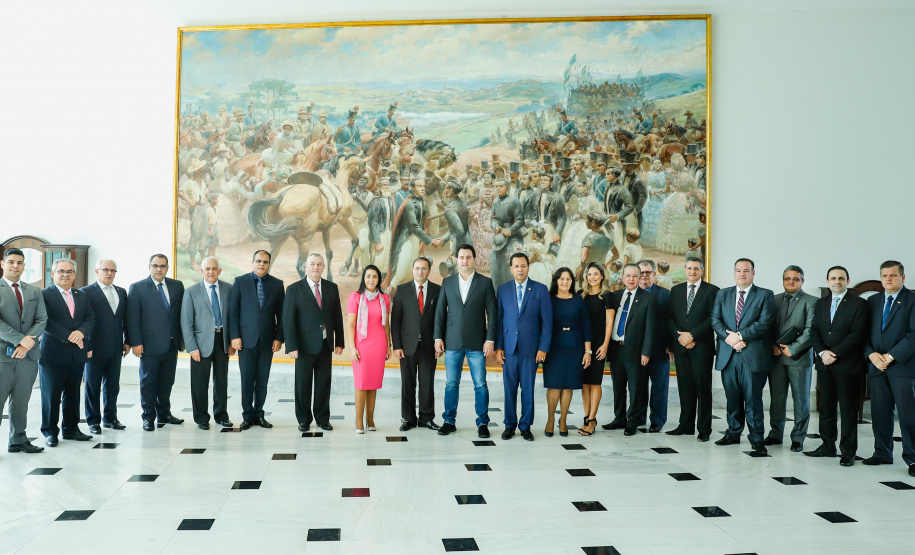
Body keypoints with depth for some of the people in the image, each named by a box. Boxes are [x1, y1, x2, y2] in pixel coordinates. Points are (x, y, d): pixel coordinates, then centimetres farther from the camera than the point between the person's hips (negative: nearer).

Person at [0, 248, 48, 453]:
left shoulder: (35, 292, 13)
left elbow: (42, 319, 5)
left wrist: (27, 342, -9)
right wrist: (20, 339, -17)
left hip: (27, 354, 4)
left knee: (21, 401, 10)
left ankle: (18, 440, 18)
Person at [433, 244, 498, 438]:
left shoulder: (485, 282, 1)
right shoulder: (447, 282, 7)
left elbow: (492, 313, -1)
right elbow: (440, 311, 7)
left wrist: (490, 339, -7)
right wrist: (438, 338, 0)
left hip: (476, 343, -2)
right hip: (452, 342, 2)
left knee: (480, 385, 2)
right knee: (451, 384, 7)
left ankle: (482, 423, 12)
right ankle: (449, 421, 18)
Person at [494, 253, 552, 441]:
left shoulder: (540, 289, 2)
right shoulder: (503, 289, 7)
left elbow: (547, 321, 0)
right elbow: (498, 319, 6)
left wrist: (543, 347, -6)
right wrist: (498, 346, -1)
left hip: (531, 347, -1)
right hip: (509, 346, 1)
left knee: (528, 388, 3)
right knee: (509, 388, 5)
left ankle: (525, 426, 15)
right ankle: (510, 425, 16)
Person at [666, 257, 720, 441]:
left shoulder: (712, 290, 0)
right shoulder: (676, 290, 13)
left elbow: (713, 319, -8)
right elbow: (669, 317, 9)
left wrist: (692, 335, -13)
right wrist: (679, 337, -6)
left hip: (702, 347, -4)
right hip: (681, 346, 4)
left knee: (703, 388, 0)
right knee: (685, 387, 8)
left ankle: (704, 429, 7)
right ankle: (686, 426, 15)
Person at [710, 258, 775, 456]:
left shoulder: (765, 295, 3)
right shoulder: (722, 295, 14)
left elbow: (765, 322, -9)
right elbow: (715, 320, 5)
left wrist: (740, 335, -13)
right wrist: (729, 337, -11)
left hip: (753, 355, -3)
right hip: (728, 355, 4)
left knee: (753, 398, -2)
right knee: (732, 397, 10)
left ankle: (756, 438, 6)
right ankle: (733, 432, 21)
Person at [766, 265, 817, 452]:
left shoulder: (811, 302, 0)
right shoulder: (774, 300, 13)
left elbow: (810, 330, -8)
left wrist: (792, 349, -13)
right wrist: (773, 346, -4)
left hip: (799, 357, -3)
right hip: (776, 357, 3)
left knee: (801, 400, 3)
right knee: (776, 398, 8)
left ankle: (798, 438, 12)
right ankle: (775, 434, 18)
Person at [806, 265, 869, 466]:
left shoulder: (859, 304, -3)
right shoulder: (821, 303, 14)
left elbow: (857, 334, -11)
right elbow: (814, 331, 8)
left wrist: (834, 353, -15)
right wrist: (822, 352, -9)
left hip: (848, 365, -5)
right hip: (824, 364, 5)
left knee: (848, 410, 1)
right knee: (826, 407, 10)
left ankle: (848, 451, 8)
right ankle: (828, 446, 19)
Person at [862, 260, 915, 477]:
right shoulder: (872, 301, 14)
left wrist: (891, 356, -14)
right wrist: (871, 354, -6)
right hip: (876, 366, 5)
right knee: (879, 413, 7)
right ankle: (882, 453, 16)